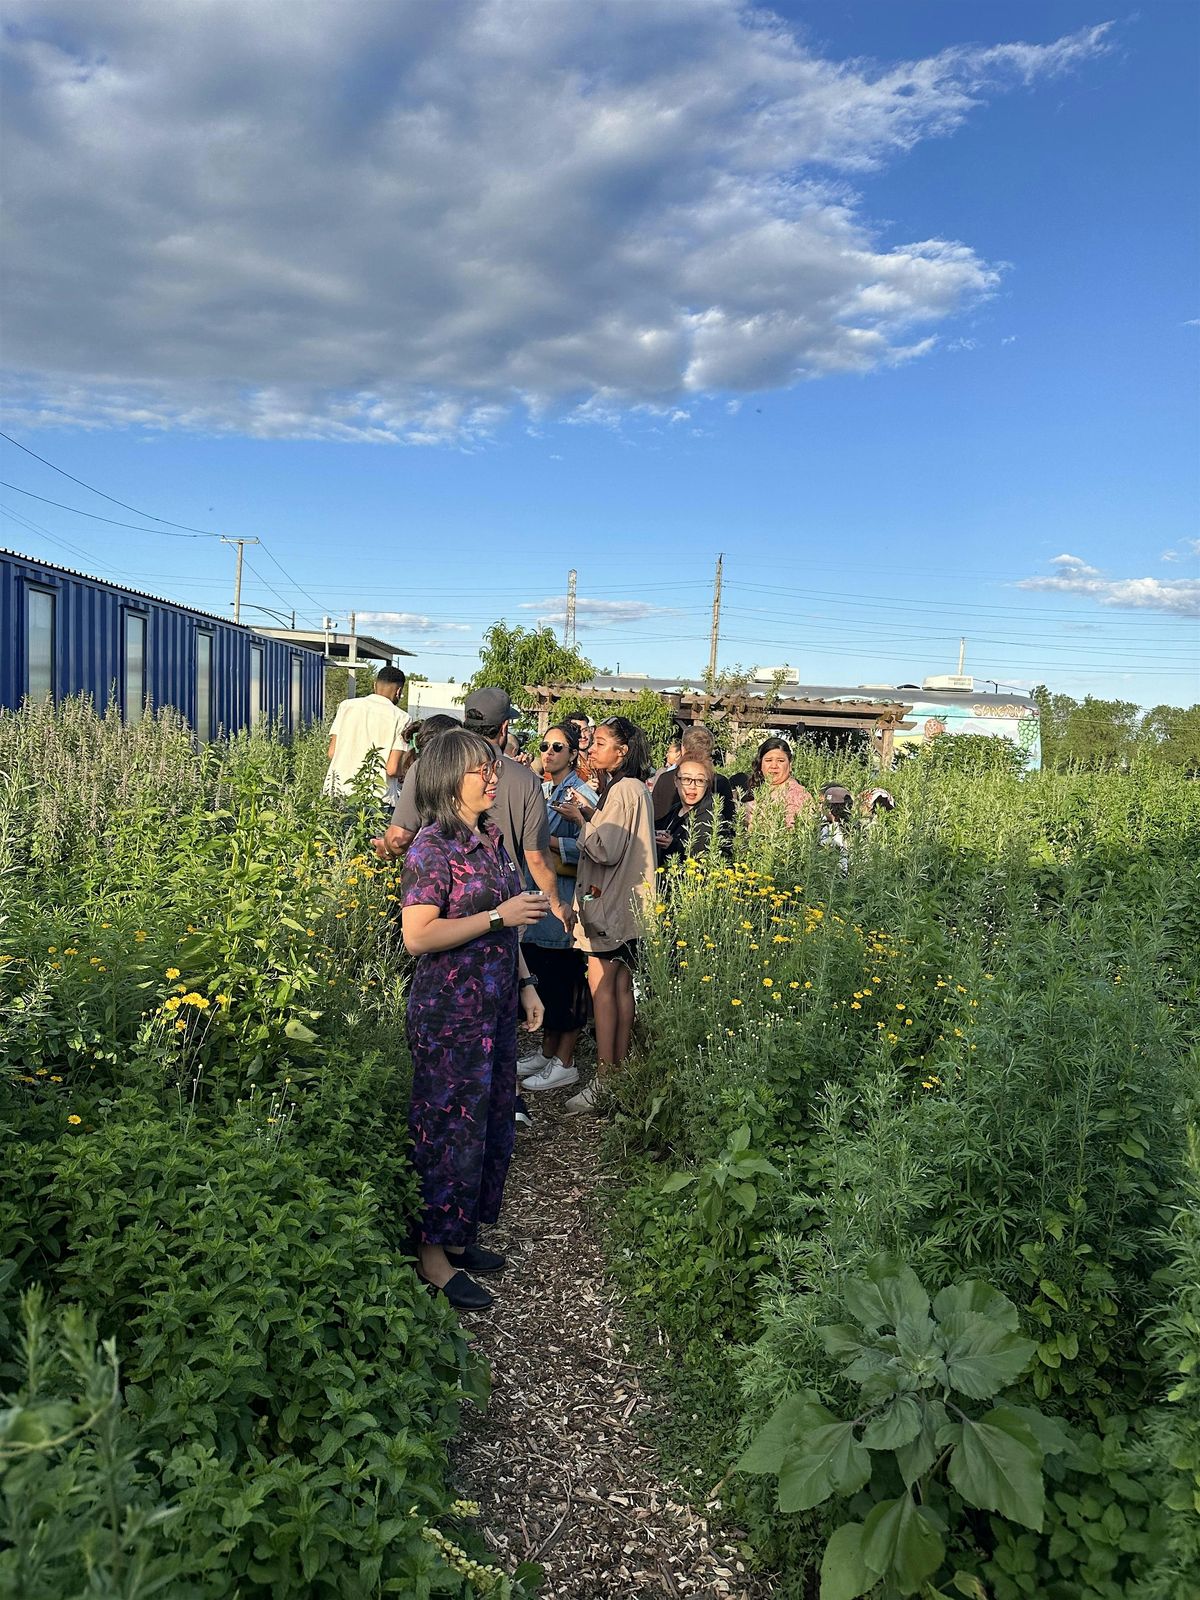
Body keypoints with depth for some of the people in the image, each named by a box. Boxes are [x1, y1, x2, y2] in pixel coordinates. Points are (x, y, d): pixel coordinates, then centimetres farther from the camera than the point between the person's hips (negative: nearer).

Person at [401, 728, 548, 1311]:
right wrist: (498, 917, -22)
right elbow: (417, 936, -22)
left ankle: (461, 1236, 33)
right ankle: (433, 1253, 19)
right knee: (452, 1130, 2)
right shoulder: (433, 846, -16)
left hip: (495, 1007, 8)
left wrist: (524, 983, 11)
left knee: (493, 1126, 16)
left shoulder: (491, 838, 9)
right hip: (449, 1014, -8)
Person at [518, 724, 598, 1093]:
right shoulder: (541, 790, 14)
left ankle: (564, 1063, 9)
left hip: (566, 897, -8)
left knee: (566, 980, -1)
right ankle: (547, 1052, 25)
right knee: (543, 976, 13)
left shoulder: (582, 794, -10)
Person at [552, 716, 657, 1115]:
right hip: (624, 902, 10)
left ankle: (603, 1081, -3)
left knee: (601, 986, -6)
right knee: (621, 986, 11)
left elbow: (606, 850, -19)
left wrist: (580, 818, -7)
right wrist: (592, 815, 6)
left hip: (610, 902, -10)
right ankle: (620, 1071, 18)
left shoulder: (623, 790, -15)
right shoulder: (635, 789, 15)